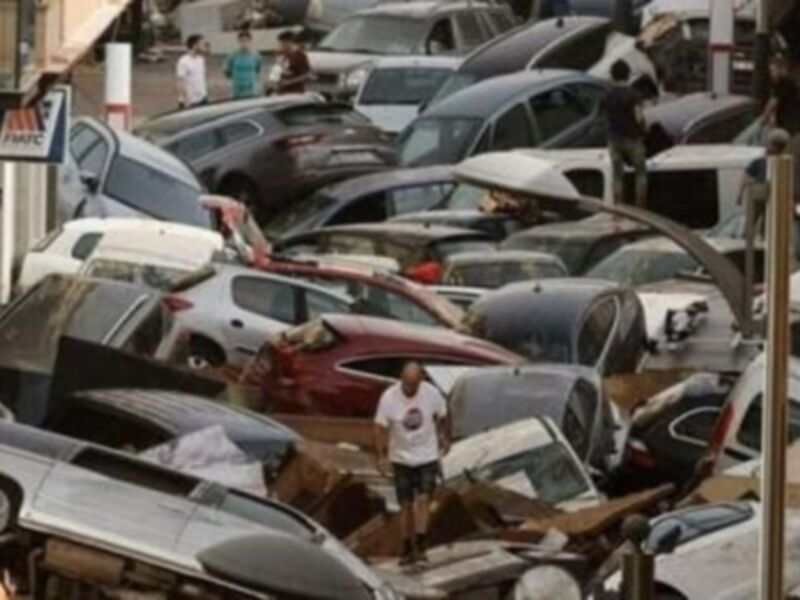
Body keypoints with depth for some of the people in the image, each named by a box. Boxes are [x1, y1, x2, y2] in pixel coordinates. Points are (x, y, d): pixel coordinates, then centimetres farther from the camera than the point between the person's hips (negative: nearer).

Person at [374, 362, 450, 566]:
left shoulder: (432, 394, -11)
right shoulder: (389, 398, -15)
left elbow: (441, 417, 7)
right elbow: (381, 427, -10)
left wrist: (444, 438, 18)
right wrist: (381, 456, -15)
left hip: (427, 456, 0)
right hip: (401, 458, 0)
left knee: (423, 500, -12)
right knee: (406, 505, 6)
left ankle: (420, 547, -12)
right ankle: (407, 550, 15)